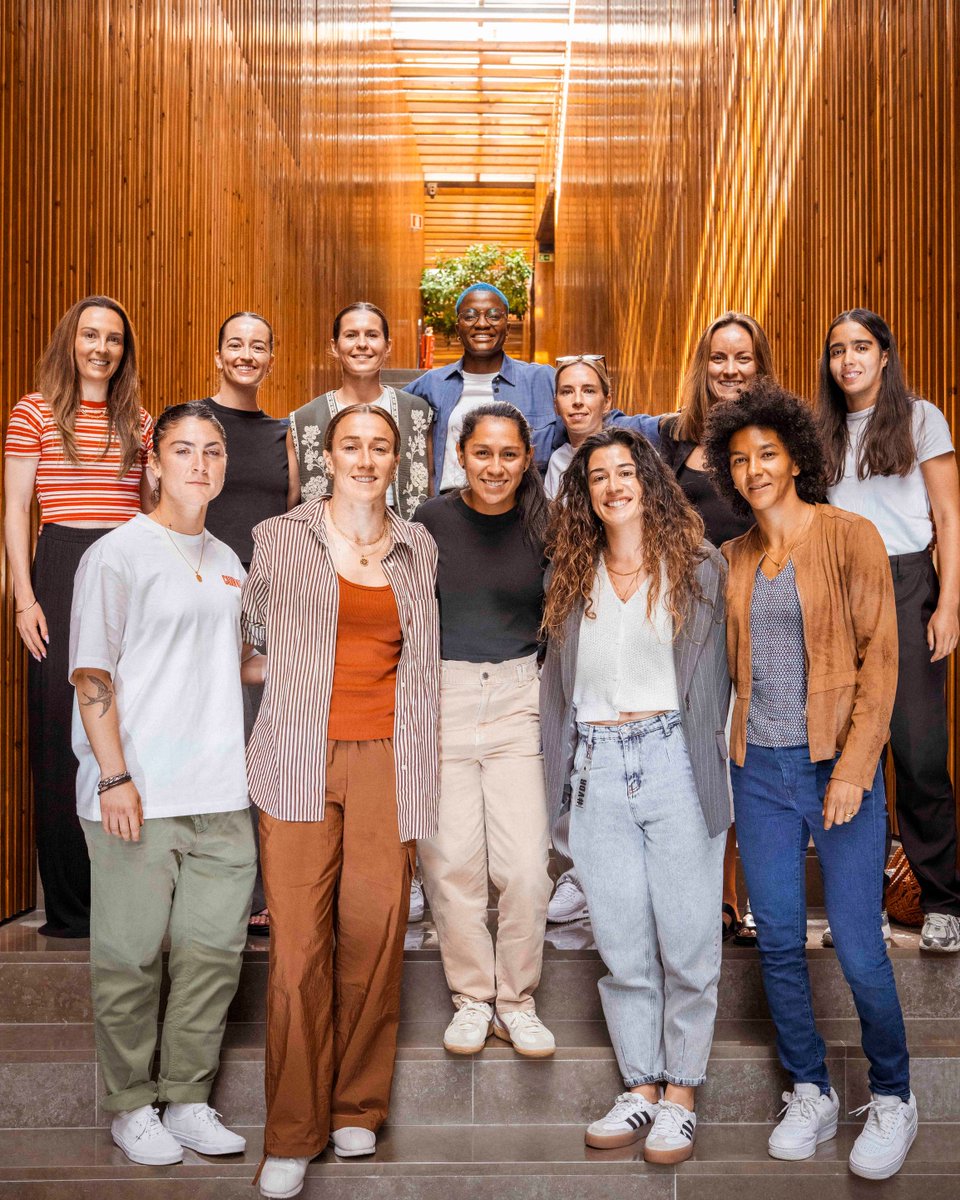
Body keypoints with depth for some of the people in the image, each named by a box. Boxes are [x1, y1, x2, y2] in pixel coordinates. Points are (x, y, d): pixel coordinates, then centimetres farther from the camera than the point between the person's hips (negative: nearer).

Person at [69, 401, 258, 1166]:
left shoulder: (226, 562, 15)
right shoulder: (118, 556, -4)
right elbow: (91, 677, -7)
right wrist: (115, 776, -14)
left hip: (221, 794, 6)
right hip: (137, 795, -6)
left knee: (215, 948, 9)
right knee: (131, 956, 4)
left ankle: (189, 1099, 24)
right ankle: (132, 1106, 22)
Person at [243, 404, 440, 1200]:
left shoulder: (420, 550, 12)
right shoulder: (278, 539, 6)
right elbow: (257, 629, 20)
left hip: (388, 763, 2)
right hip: (299, 760, -1)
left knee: (374, 935, 2)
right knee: (298, 944, -3)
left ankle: (358, 1108, 22)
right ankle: (293, 1133, 11)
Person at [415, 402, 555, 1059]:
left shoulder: (544, 525, 3)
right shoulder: (433, 519, 0)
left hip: (519, 698, 1)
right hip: (442, 696, 0)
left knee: (526, 864, -4)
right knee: (452, 858, 1)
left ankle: (516, 999, 17)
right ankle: (472, 997, 20)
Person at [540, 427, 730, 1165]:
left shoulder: (698, 567, 4)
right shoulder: (572, 579, 13)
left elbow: (716, 674, 1)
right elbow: (557, 682, 15)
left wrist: (707, 757, -6)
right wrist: (559, 771, 8)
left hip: (675, 764, -3)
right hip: (597, 768, 3)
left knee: (687, 942, 2)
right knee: (622, 946, 9)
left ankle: (681, 1094, 16)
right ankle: (640, 1088, 21)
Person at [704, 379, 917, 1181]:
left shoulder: (850, 538, -5)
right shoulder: (734, 558, 9)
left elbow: (881, 659, -9)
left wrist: (853, 771, -14)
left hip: (837, 766, -4)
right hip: (759, 769, 5)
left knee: (859, 946, -2)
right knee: (778, 942, 9)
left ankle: (893, 1099, 21)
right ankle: (811, 1096, 26)